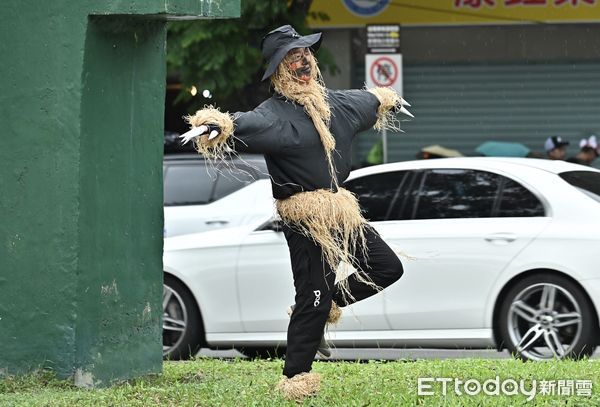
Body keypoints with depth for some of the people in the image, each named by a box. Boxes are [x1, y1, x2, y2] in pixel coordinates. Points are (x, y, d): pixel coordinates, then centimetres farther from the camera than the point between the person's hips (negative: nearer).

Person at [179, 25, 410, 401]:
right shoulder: (275, 113, -14)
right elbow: (250, 126, -35)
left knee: (388, 268, 11)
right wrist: (219, 125, -56)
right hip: (305, 219, -8)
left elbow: (365, 102, 34)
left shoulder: (335, 103, 11)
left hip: (343, 212, 8)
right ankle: (295, 378, 2)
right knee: (312, 301, -7)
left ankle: (328, 302, 26)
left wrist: (387, 100, 53)